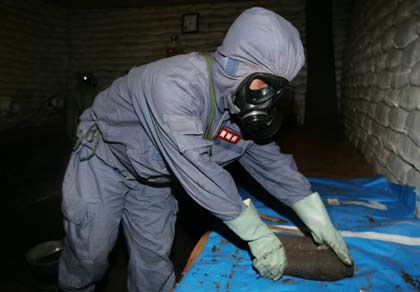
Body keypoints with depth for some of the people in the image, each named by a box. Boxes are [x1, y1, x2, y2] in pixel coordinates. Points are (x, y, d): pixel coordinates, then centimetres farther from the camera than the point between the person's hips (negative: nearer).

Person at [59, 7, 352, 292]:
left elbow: (270, 160, -7)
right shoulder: (175, 83, -38)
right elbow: (197, 168, -41)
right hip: (103, 160, -5)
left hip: (151, 178, 5)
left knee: (155, 256, 9)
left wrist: (318, 218, -12)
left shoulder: (244, 105, -13)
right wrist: (258, 235, -36)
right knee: (91, 253, 5)